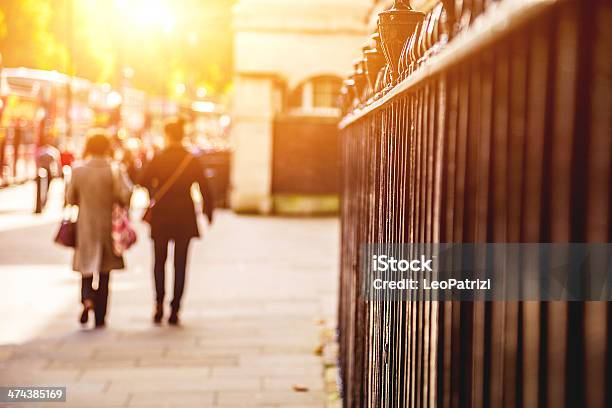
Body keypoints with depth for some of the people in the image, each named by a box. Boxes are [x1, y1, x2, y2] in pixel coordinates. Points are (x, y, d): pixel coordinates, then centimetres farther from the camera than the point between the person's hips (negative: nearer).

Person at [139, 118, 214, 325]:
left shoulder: (157, 159, -4)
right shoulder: (192, 161, -1)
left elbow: (143, 183, -7)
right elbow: (205, 190, -1)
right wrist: (209, 214, 9)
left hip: (161, 217, -1)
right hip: (185, 218, 1)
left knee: (159, 261, 13)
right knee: (180, 264, 7)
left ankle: (159, 304, -1)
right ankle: (174, 310, 4)